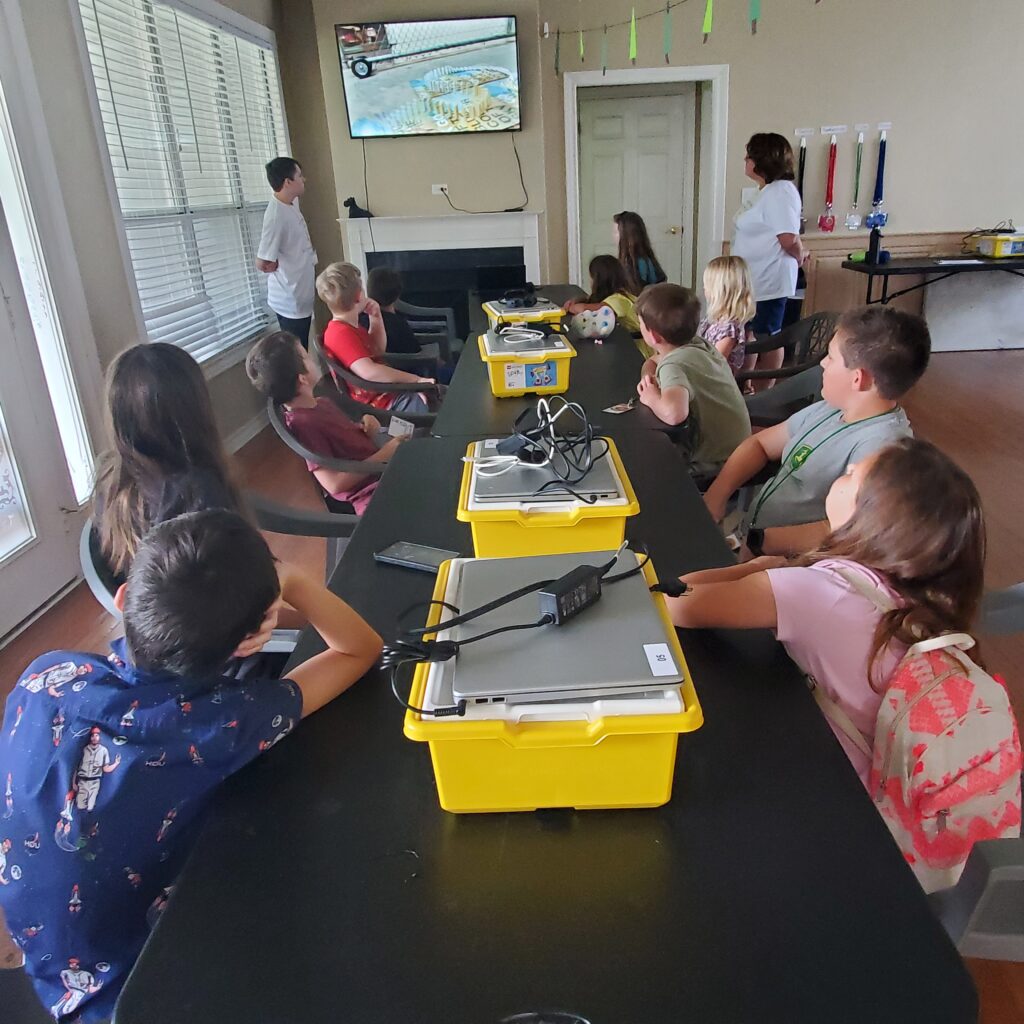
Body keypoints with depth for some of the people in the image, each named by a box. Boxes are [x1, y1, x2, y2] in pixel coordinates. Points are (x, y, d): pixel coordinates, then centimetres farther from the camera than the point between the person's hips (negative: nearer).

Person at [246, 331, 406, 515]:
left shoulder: (320, 403, 11)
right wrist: (383, 456, -16)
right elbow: (334, 484, -19)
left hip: (382, 473, 10)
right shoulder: (302, 424, -16)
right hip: (373, 495, -10)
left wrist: (365, 426, 2)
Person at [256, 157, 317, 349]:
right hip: (291, 301, -9)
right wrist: (286, 268, -6)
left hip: (301, 296, 9)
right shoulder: (276, 215, -23)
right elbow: (263, 263, -22)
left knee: (303, 351, 18)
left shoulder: (292, 203, 4)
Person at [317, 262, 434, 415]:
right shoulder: (341, 333, -21)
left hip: (387, 389, 11)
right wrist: (415, 379, -30)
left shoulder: (350, 327, 12)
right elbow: (368, 371, -34)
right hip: (378, 401, -11)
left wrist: (375, 318, 10)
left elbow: (378, 350, 25)